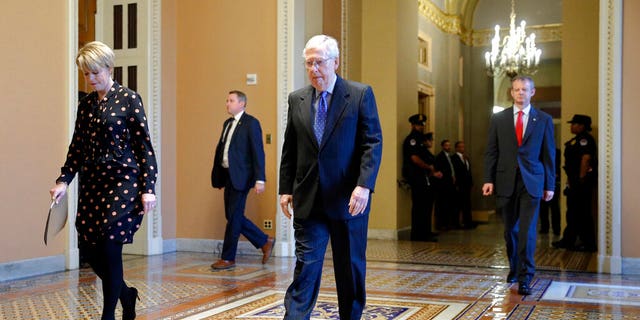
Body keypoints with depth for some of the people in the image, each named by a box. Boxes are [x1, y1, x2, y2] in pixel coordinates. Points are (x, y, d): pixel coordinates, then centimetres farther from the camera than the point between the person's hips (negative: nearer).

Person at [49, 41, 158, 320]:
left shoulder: (128, 99, -3)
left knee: (110, 245, -9)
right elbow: (77, 147, 15)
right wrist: (63, 180, 3)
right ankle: (125, 294, 29)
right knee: (90, 249, 4)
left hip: (122, 181, -5)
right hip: (91, 183, 6)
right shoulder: (85, 104, 12)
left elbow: (144, 146, -6)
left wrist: (148, 188, -11)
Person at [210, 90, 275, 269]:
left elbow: (258, 152, -12)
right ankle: (265, 242, 24)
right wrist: (216, 176, 15)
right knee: (233, 216, 10)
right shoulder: (228, 123, 17)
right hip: (228, 175, 9)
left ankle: (228, 258, 7)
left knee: (234, 217, -3)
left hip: (240, 177, -9)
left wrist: (260, 179, -18)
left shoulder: (251, 123, -7)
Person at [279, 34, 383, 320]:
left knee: (351, 269, 12)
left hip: (348, 200, -2)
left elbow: (373, 144, -8)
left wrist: (364, 185, -19)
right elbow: (289, 150, 12)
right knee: (306, 267, -2)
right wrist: (286, 189, 7)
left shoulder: (361, 94, -2)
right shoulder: (297, 99, 8)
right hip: (308, 200, 2)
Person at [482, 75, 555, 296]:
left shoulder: (544, 120, 5)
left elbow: (549, 154, 6)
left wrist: (550, 185, 3)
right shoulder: (498, 119, 7)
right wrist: (488, 179, -3)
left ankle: (525, 278, -3)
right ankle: (514, 268, 31)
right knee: (510, 229, 12)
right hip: (506, 181, 2)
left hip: (531, 182, -1)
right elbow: (491, 152, 5)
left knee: (527, 230, -8)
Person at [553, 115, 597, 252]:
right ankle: (568, 240, 21)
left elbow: (586, 158, -23)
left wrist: (581, 179, -25)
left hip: (582, 182, -11)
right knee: (572, 212, 14)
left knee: (582, 213, -6)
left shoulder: (585, 139, -13)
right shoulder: (577, 140, 19)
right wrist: (571, 179, 20)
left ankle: (589, 244, 0)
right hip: (574, 182, 11)